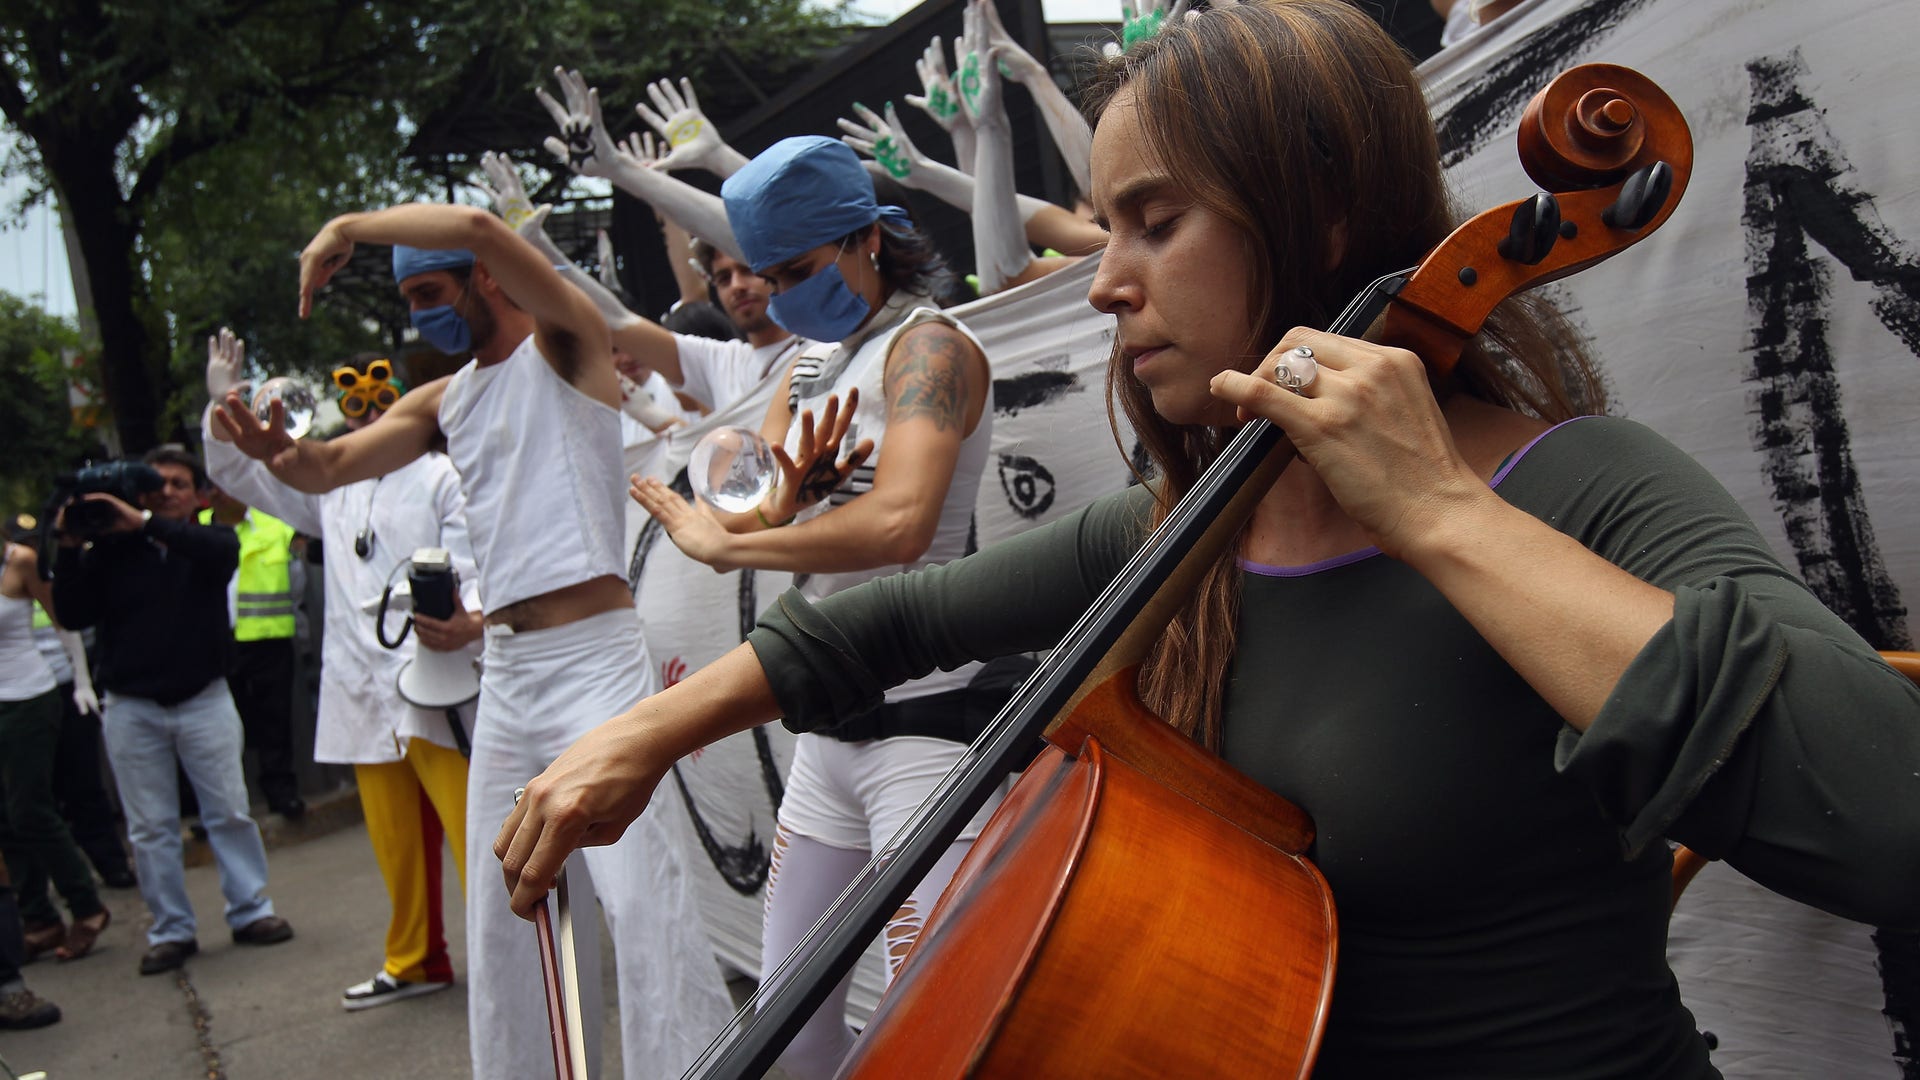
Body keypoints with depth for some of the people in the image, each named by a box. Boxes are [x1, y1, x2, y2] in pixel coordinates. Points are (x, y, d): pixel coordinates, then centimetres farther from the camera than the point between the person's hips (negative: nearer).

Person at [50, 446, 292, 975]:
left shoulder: (210, 540, 3)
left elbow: (220, 551, -23)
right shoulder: (110, 550, 4)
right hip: (132, 707, 1)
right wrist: (70, 549, -13)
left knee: (229, 811, 3)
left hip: (204, 699, -1)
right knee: (150, 827, 5)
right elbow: (72, 615, -2)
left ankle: (250, 911, 14)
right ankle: (170, 930, 14)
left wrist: (145, 523, -28)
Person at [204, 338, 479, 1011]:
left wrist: (471, 623, -29)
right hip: (364, 692, 6)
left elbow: (475, 570, -8)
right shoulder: (332, 487, 20)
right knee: (395, 841, 13)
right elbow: (239, 476, 28)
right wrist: (222, 406, 13)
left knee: (471, 825, -9)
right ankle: (415, 962, 26)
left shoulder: (441, 477, 1)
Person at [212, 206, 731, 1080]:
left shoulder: (567, 342, -2)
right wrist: (276, 449, -10)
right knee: (504, 907, 13)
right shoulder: (442, 400, 18)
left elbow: (476, 226, -17)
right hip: (504, 670, 8)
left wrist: (348, 227, -6)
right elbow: (330, 468, 11)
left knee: (642, 894, -12)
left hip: (595, 658, -8)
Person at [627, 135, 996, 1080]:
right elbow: (732, 522, 9)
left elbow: (897, 522, -29)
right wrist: (782, 496, -15)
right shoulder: (810, 368, 15)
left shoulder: (929, 346, -11)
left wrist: (730, 544, -16)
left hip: (922, 721, -8)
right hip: (827, 727, 9)